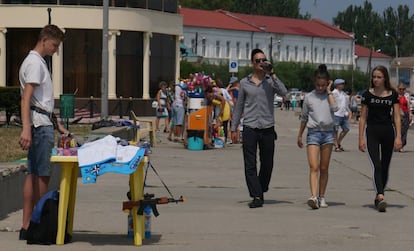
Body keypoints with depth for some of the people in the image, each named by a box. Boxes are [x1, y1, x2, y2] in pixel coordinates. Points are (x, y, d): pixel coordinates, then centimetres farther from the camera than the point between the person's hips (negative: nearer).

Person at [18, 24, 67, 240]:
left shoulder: (39, 62, 21)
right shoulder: (34, 63, -10)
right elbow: (26, 99, -20)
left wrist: (56, 124, 29)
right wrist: (26, 129, -28)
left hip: (43, 125, 10)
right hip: (39, 125, -10)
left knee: (34, 175, 7)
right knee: (42, 175, -7)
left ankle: (28, 227, 8)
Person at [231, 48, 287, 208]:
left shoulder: (271, 81, 6)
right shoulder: (244, 83, 8)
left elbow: (283, 92, -14)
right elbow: (239, 106, 13)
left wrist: (272, 74, -15)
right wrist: (234, 128, 9)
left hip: (268, 129, 0)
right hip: (250, 129, 0)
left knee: (267, 164, 8)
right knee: (250, 165, -6)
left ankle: (261, 191, 26)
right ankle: (256, 196, -5)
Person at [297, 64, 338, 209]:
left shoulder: (330, 96, 6)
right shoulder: (309, 97, 6)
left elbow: (334, 108, -16)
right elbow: (304, 117, 14)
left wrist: (329, 91, -7)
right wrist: (299, 135, 18)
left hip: (328, 133, 1)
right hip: (313, 133, -1)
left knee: (324, 168, 6)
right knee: (314, 167, -13)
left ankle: (321, 197, 15)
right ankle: (314, 197, -25)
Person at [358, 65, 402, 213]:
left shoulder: (393, 94, 3)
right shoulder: (368, 94, 0)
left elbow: (396, 117, 2)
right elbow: (363, 117, 3)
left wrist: (398, 137, -8)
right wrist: (361, 138, -2)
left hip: (388, 132, 2)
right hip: (372, 132, -2)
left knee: (385, 168, 10)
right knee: (376, 166, -16)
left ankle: (378, 196, 25)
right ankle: (380, 197, -27)